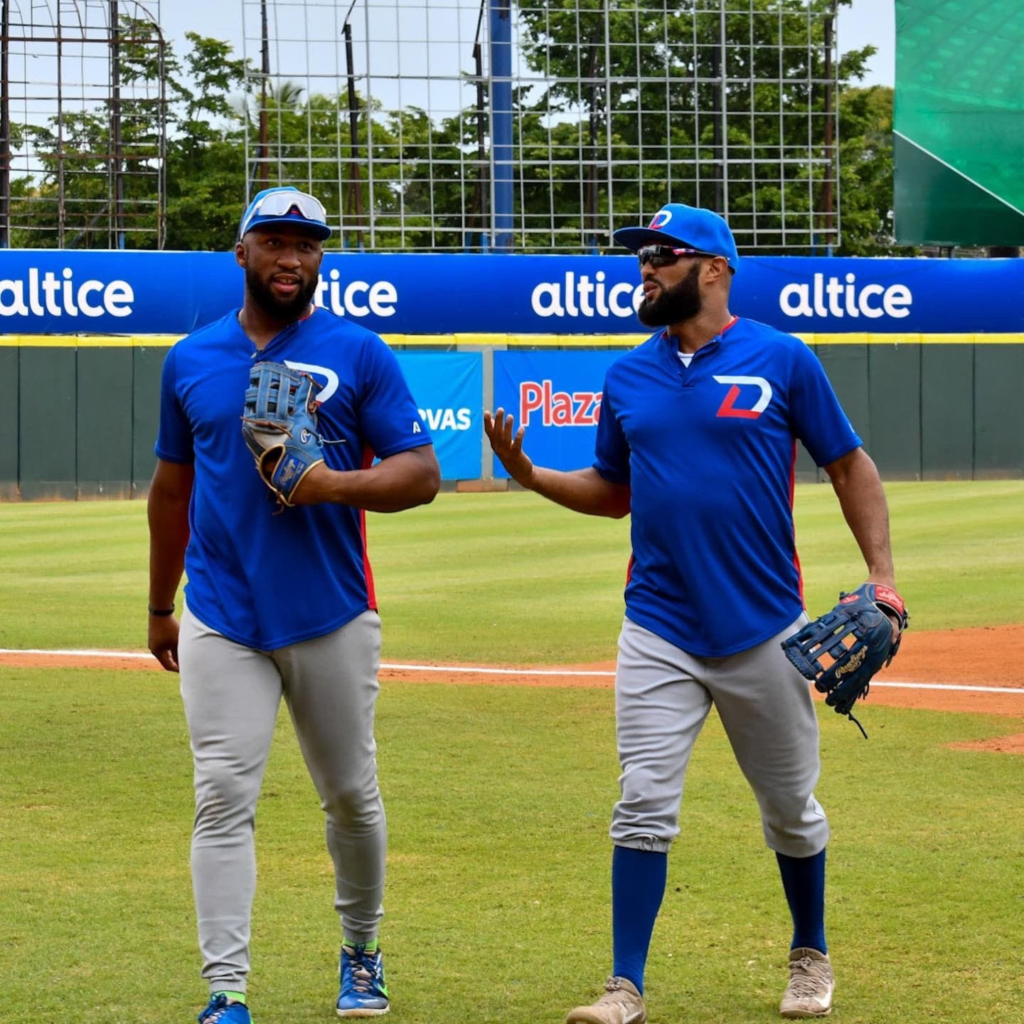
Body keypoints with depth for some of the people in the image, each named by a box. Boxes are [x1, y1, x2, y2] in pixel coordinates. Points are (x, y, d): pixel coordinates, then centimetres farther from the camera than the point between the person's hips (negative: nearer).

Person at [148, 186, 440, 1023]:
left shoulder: (359, 354, 0)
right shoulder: (192, 359, 9)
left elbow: (421, 475, -4)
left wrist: (334, 484, -22)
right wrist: (160, 609, 20)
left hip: (332, 619, -1)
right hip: (221, 622, 1)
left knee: (351, 796, 10)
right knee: (223, 797, -8)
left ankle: (361, 955, 31)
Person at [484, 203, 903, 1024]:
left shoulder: (782, 360, -4)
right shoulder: (628, 377, 7)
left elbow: (849, 466, 0)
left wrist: (881, 573, -9)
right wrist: (529, 474, -1)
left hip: (764, 630, -2)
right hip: (659, 631, 2)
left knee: (791, 808, 11)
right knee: (644, 806, -6)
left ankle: (811, 956, 32)